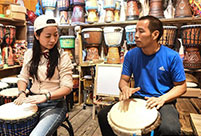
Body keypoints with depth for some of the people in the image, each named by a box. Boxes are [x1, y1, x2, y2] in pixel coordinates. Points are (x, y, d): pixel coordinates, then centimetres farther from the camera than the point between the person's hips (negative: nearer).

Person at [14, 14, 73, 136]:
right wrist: (22, 93, -3)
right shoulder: (29, 54, 6)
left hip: (55, 104, -4)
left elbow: (67, 87, -12)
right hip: (33, 101, 5)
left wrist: (46, 96, -26)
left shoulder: (62, 56, -9)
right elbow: (23, 77, 16)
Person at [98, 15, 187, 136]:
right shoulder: (131, 55, -1)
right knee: (103, 115, -10)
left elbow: (181, 86, -3)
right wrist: (125, 88, -20)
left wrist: (162, 99, -19)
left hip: (163, 102, -2)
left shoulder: (172, 57, -9)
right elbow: (124, 80, 4)